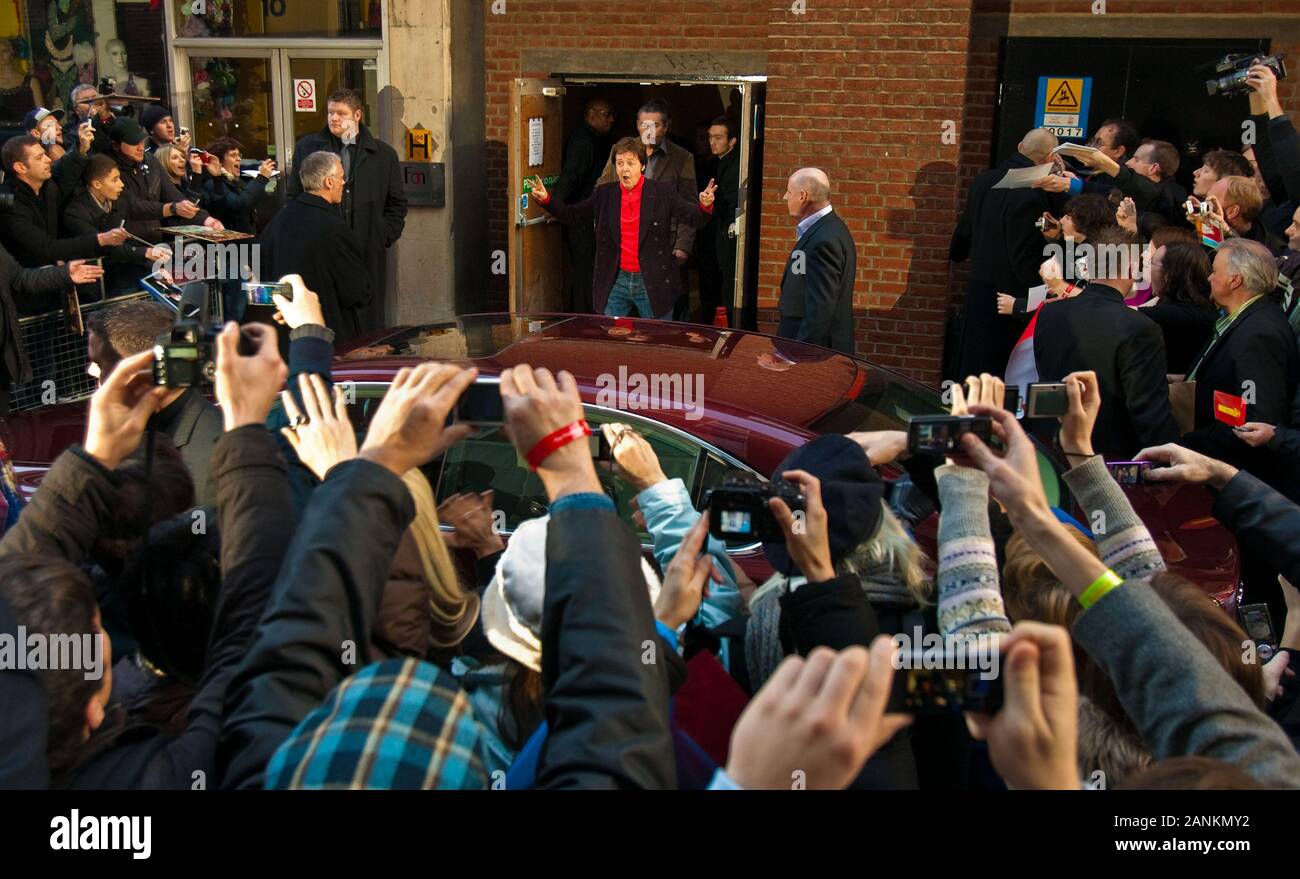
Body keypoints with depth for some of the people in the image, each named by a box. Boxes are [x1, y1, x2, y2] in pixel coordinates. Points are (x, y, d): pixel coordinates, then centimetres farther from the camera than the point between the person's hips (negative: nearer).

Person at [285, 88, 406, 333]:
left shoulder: (384, 154, 9)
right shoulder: (307, 147, 9)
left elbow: (397, 203, 14)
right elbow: (293, 196, 13)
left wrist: (384, 237, 2)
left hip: (368, 253, 0)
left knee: (368, 326, 2)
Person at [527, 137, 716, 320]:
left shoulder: (663, 192, -4)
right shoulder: (605, 193, 5)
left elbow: (694, 218, -10)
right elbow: (571, 215, 9)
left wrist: (704, 206, -32)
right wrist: (546, 200, -6)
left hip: (654, 284, -2)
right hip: (616, 282, 3)